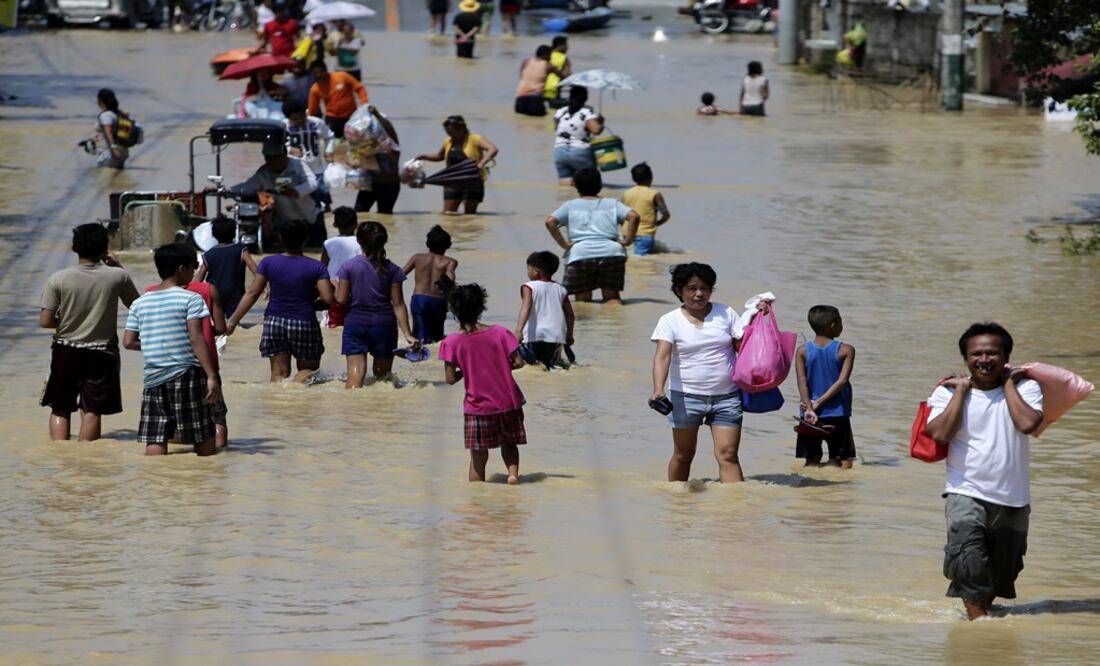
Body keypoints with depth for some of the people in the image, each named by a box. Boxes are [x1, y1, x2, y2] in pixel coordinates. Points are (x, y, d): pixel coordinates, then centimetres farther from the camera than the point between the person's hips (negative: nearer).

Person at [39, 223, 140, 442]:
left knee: (60, 408, 12)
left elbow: (45, 321, -10)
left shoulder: (58, 279, -9)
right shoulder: (117, 276, -8)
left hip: (66, 352, 0)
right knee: (92, 411, 5)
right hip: (101, 353, 0)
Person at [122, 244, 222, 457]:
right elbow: (196, 339, -13)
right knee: (204, 442, 4)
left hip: (153, 378, 4)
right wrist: (212, 377, -14)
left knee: (155, 443, 1)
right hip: (187, 375, -4)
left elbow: (128, 342, 8)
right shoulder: (190, 299, -6)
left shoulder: (140, 303, 9)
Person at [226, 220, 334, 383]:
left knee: (278, 373, 9)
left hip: (274, 321, 2)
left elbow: (252, 294, -3)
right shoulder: (316, 267, -7)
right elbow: (328, 298, -13)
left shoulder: (269, 263, -2)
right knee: (309, 369, 12)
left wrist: (233, 321, 2)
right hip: (304, 323, -2)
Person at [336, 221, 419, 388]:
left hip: (355, 323, -1)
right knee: (382, 375, 14)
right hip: (384, 324, 1)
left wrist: (336, 287, 17)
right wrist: (408, 335, -3)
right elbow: (398, 305, -5)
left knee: (355, 374, -8)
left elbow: (341, 299, -6)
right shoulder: (391, 270, -4)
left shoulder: (348, 266, -5)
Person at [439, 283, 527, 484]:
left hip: (478, 408, -1)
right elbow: (518, 362, -5)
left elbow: (451, 378, -10)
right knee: (508, 443, 21)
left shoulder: (452, 343, -11)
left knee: (478, 458, 9)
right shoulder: (500, 333, -7)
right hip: (508, 402, 2)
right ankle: (513, 471, -4)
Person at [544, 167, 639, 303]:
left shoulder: (570, 206, 14)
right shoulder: (612, 204, 16)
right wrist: (627, 240, 4)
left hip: (580, 253, -1)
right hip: (611, 252, 1)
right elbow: (633, 216, 0)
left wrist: (563, 244, 2)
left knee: (582, 300, 8)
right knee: (612, 296, 8)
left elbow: (550, 222, -2)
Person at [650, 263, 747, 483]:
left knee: (728, 455, -8)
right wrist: (658, 390, -31)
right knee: (683, 455, 11)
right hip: (686, 397, -1)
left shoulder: (726, 314, 5)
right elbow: (662, 356, -16)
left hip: (726, 397, 1)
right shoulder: (670, 321, -3)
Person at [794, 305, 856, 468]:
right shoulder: (845, 350, -5)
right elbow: (842, 380, -13)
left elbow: (802, 382, -9)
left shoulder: (803, 351, 1)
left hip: (810, 416, 2)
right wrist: (819, 403, -12)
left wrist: (809, 408, -15)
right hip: (837, 415, -2)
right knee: (843, 461, 2)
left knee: (812, 461, 9)